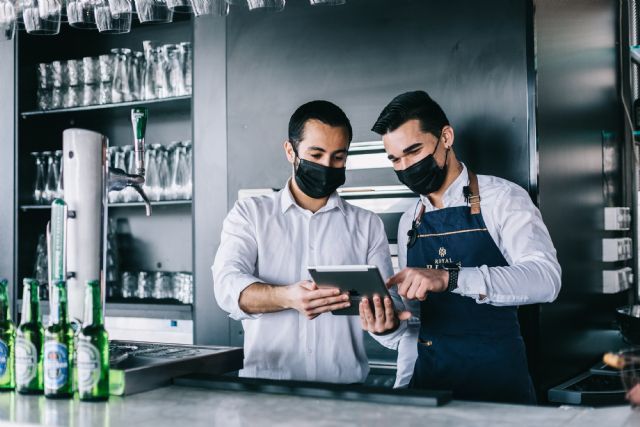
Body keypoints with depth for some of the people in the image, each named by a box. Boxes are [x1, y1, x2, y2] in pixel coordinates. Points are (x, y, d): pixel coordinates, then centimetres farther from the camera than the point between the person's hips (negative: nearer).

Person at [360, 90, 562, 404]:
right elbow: (414, 317, 13)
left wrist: (449, 277, -33)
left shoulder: (502, 198, -6)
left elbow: (545, 278, -23)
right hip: (428, 376, 4)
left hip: (496, 377, -4)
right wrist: (389, 328, -9)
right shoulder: (409, 223, 10)